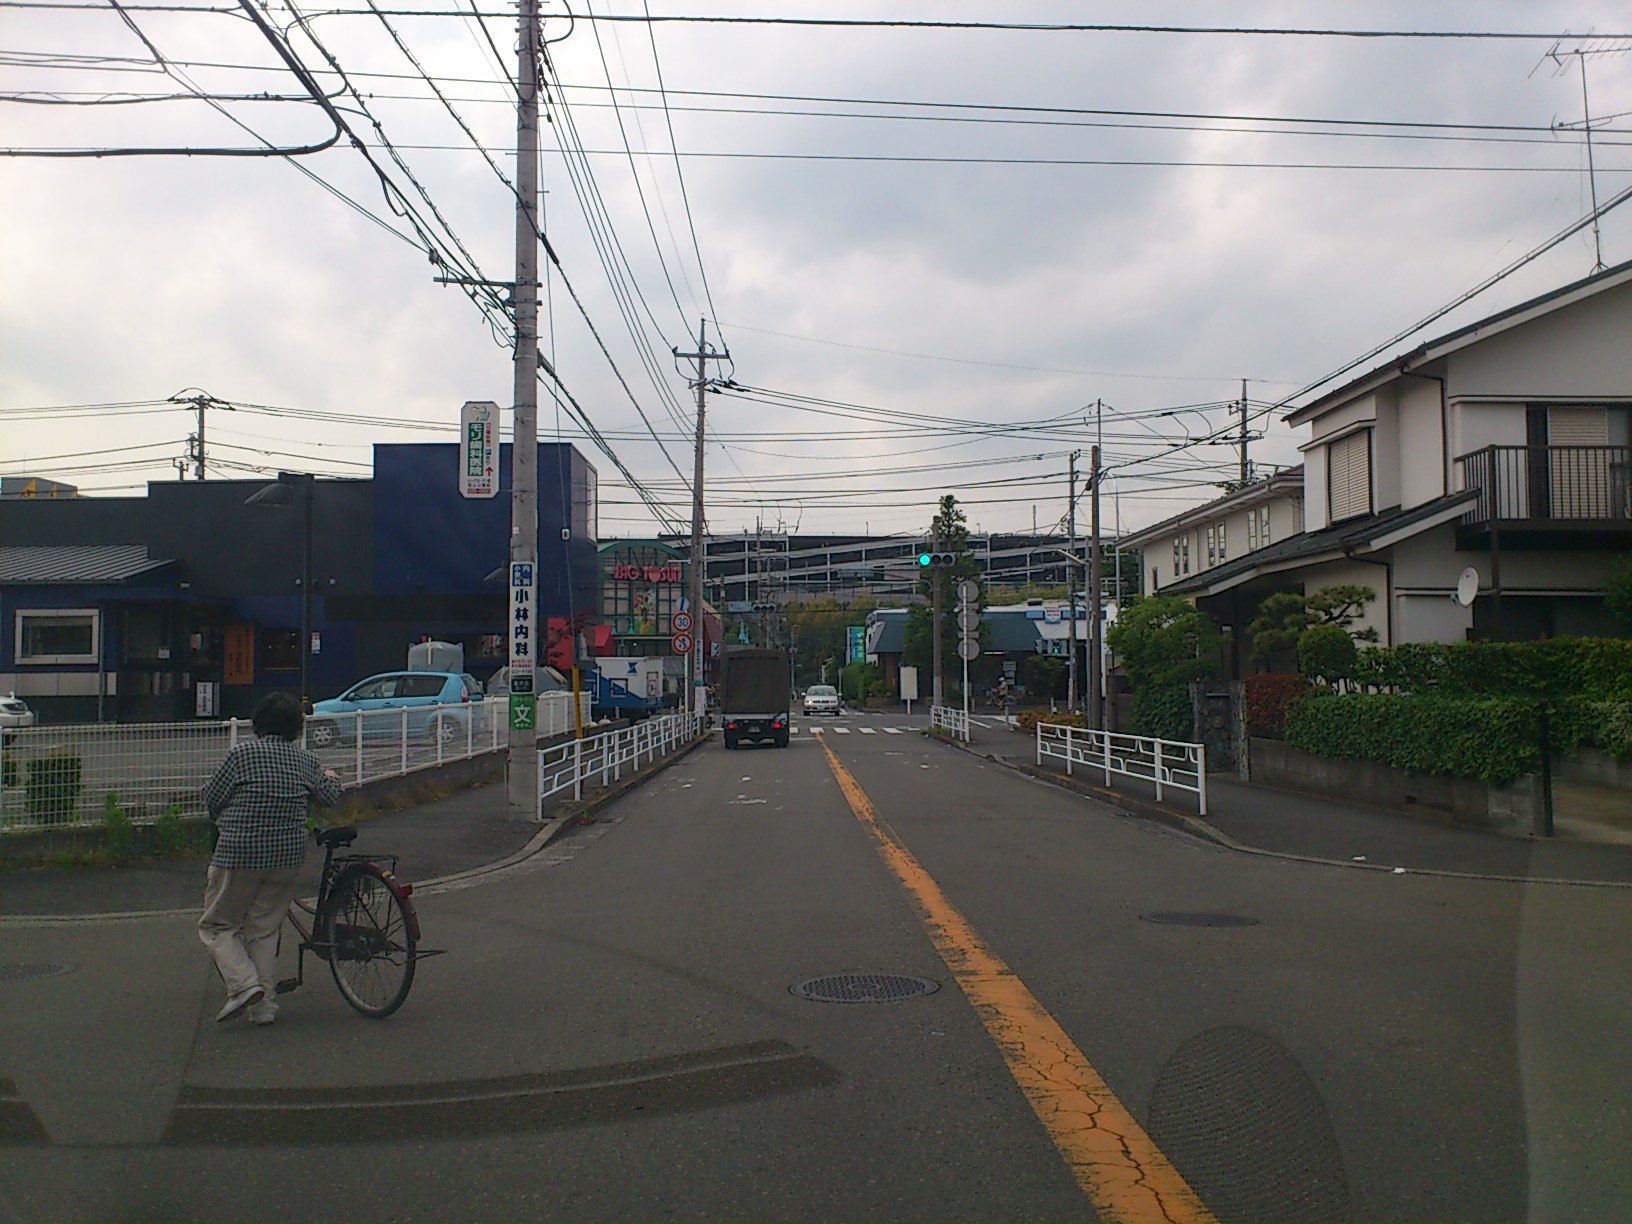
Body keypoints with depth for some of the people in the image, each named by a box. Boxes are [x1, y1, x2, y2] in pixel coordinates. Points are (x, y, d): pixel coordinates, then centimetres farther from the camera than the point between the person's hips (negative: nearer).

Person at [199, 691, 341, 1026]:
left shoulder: (243, 754, -7)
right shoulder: (305, 760, 4)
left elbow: (212, 797, -2)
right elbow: (330, 796, 15)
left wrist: (223, 822, 20)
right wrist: (330, 777, 37)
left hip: (239, 854, -4)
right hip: (288, 858, 4)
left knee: (216, 926, 10)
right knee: (264, 929, 14)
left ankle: (243, 983, -10)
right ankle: (264, 1005, 14)